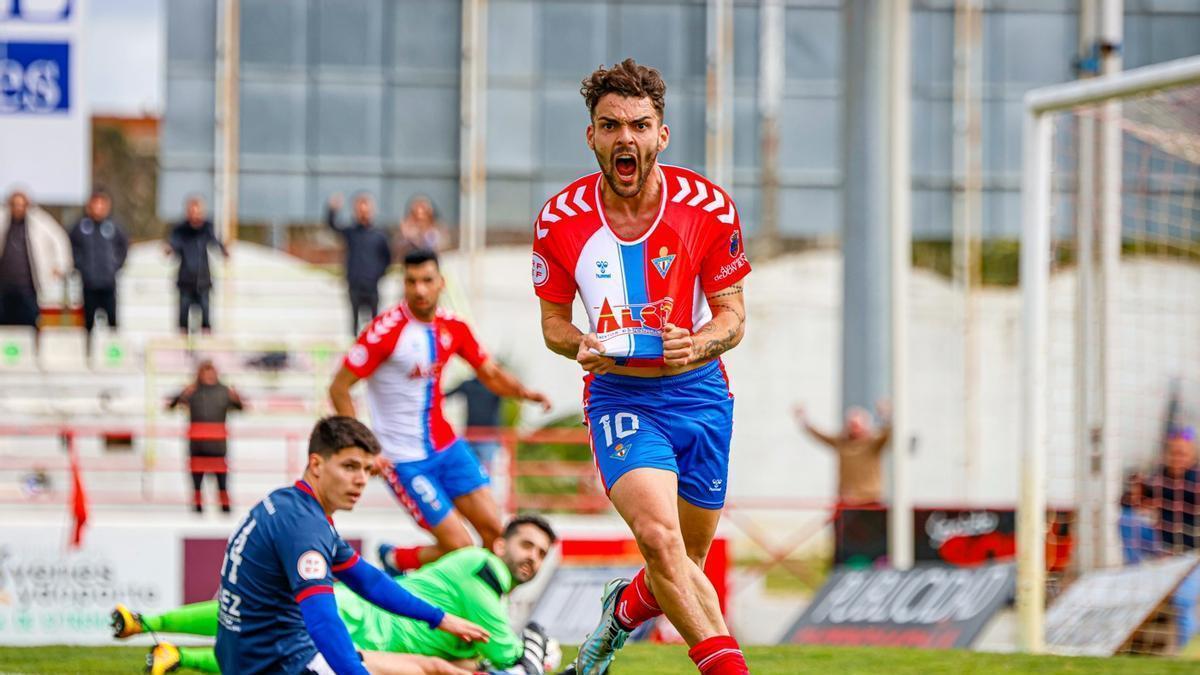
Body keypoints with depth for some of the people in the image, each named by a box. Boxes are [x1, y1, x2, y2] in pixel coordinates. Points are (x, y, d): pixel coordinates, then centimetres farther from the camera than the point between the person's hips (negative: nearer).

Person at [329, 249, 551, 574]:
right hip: (404, 459, -6)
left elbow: (490, 374, 13)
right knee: (460, 547, -9)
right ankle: (394, 560, 17)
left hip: (447, 447, 6)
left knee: (494, 530, -1)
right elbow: (339, 389, -15)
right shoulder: (386, 331, -18)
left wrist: (523, 392, -9)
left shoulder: (452, 327, 1)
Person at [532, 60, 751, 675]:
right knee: (658, 536, -27)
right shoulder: (560, 220, -8)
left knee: (685, 566, 11)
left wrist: (697, 344, -24)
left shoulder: (709, 208, -9)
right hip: (618, 394, -2)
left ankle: (624, 608, 44)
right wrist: (580, 345, -18)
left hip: (698, 391, 2)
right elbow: (553, 320, 5)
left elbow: (732, 313, -2)